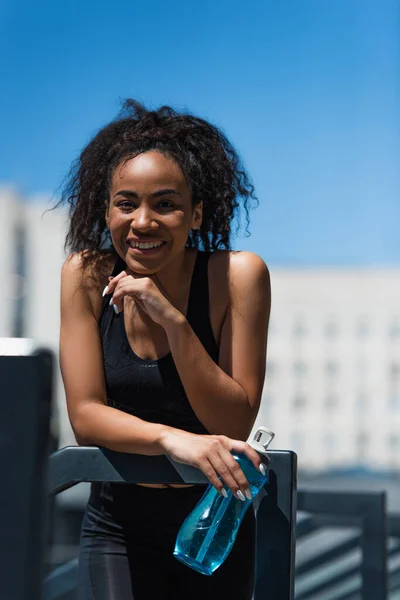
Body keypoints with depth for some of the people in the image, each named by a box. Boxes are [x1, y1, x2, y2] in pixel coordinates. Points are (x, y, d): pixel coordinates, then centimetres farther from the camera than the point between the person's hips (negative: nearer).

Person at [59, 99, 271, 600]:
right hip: (118, 526, 1)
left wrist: (172, 320, -27)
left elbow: (235, 424, -16)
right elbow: (85, 415, -12)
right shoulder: (87, 276, -8)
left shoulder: (237, 276, -15)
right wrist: (172, 438, -31)